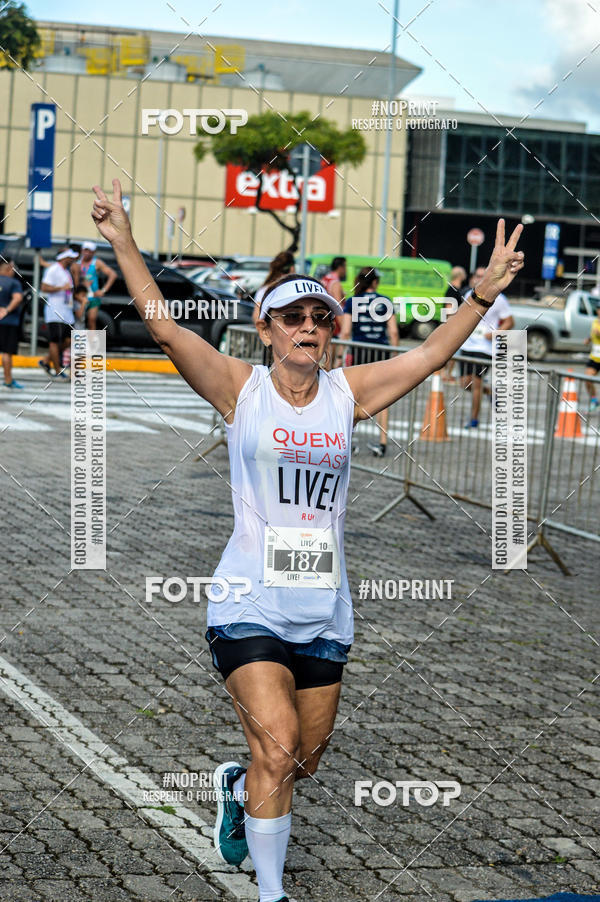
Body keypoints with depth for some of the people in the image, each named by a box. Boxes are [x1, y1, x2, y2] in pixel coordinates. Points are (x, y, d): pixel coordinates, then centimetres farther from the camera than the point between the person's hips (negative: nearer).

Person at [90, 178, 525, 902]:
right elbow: (164, 328, -13)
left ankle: (236, 788, 49)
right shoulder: (240, 389, -3)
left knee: (304, 760, 15)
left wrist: (483, 294, -12)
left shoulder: (348, 392, 5)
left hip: (324, 611, 4)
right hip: (250, 604, -4)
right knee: (277, 747, -17)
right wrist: (123, 246, -21)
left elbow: (431, 354, 0)